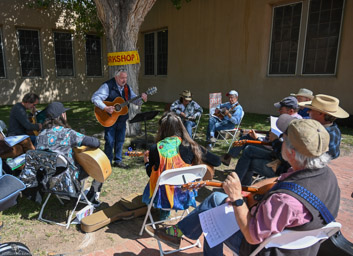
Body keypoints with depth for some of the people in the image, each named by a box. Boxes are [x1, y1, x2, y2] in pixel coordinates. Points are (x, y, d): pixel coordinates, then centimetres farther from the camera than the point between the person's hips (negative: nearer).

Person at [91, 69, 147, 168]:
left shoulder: (127, 87, 8)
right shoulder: (108, 86, -13)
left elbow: (135, 100, 12)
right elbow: (95, 98, -20)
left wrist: (141, 98, -10)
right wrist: (105, 108, -32)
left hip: (122, 119, 6)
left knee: (120, 140, 13)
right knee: (110, 141, 0)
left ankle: (118, 161, 26)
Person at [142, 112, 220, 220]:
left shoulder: (155, 148, -17)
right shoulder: (190, 147, -17)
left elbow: (150, 174, -3)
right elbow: (217, 161, -8)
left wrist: (147, 162, 16)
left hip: (161, 198, 0)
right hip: (184, 197, 1)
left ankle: (164, 211, 26)